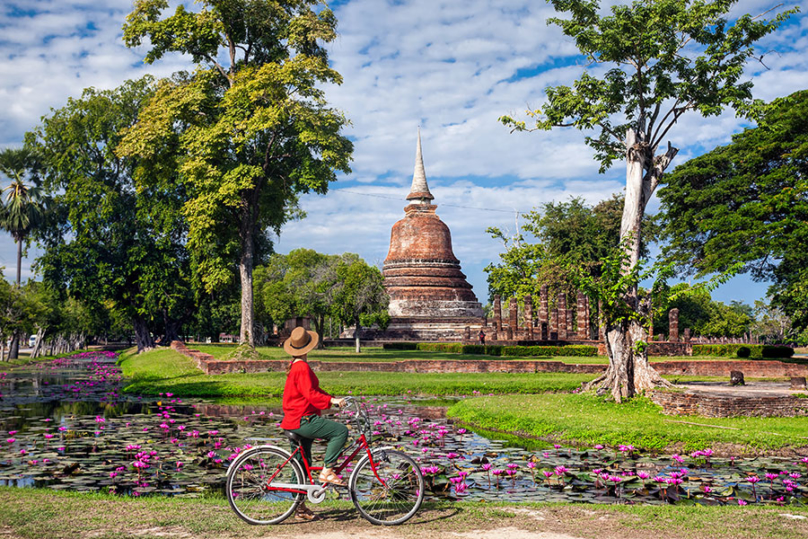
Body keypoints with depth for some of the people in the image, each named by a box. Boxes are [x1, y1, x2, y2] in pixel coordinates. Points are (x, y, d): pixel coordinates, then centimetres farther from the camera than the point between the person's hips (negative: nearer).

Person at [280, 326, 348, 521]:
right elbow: (310, 394, -25)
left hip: (297, 421, 11)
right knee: (341, 430, -15)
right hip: (302, 420, -11)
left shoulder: (295, 366, 16)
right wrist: (331, 400, -27)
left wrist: (332, 399, 16)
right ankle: (326, 472, -11)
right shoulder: (302, 368, -16)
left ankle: (300, 507, 19)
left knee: (302, 464, 14)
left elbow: (313, 390, 22)